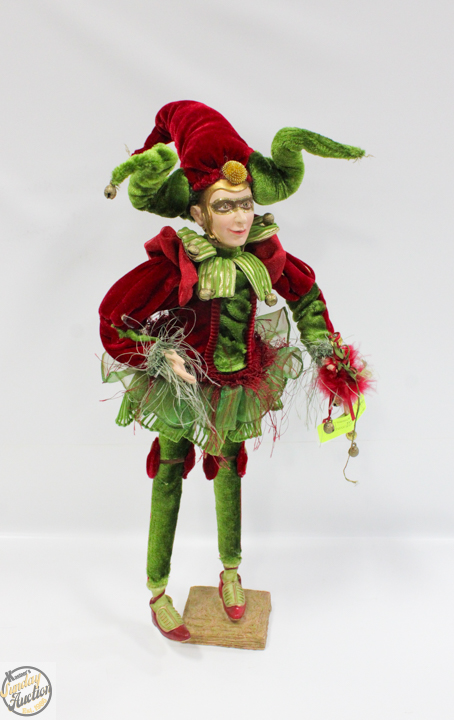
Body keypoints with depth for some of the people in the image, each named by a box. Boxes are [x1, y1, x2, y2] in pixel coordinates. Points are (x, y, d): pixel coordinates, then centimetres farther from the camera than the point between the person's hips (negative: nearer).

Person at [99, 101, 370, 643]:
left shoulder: (264, 250, -13)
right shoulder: (175, 260, -25)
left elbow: (305, 293, 5)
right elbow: (114, 318, -18)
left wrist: (326, 349, -2)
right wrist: (161, 359, -26)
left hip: (238, 383, 4)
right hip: (184, 381, -3)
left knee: (228, 467, 19)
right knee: (169, 473, 10)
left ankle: (231, 572, 40)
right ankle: (157, 592, 26)